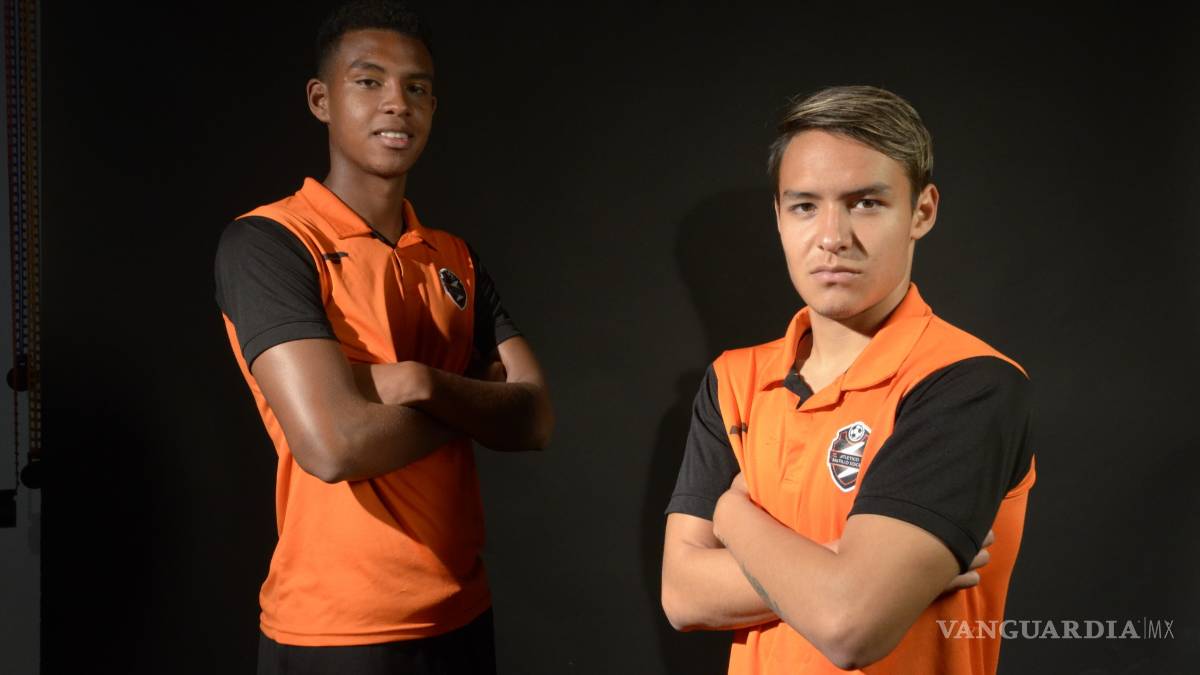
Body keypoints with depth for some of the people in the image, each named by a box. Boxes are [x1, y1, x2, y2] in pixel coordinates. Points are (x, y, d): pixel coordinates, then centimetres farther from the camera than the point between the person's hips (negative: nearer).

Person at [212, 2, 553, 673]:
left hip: (463, 614, 6)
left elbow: (535, 418, -1)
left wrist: (425, 384, -19)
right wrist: (477, 402, -8)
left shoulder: (456, 259, 7)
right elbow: (335, 443, -24)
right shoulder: (265, 242, -12)